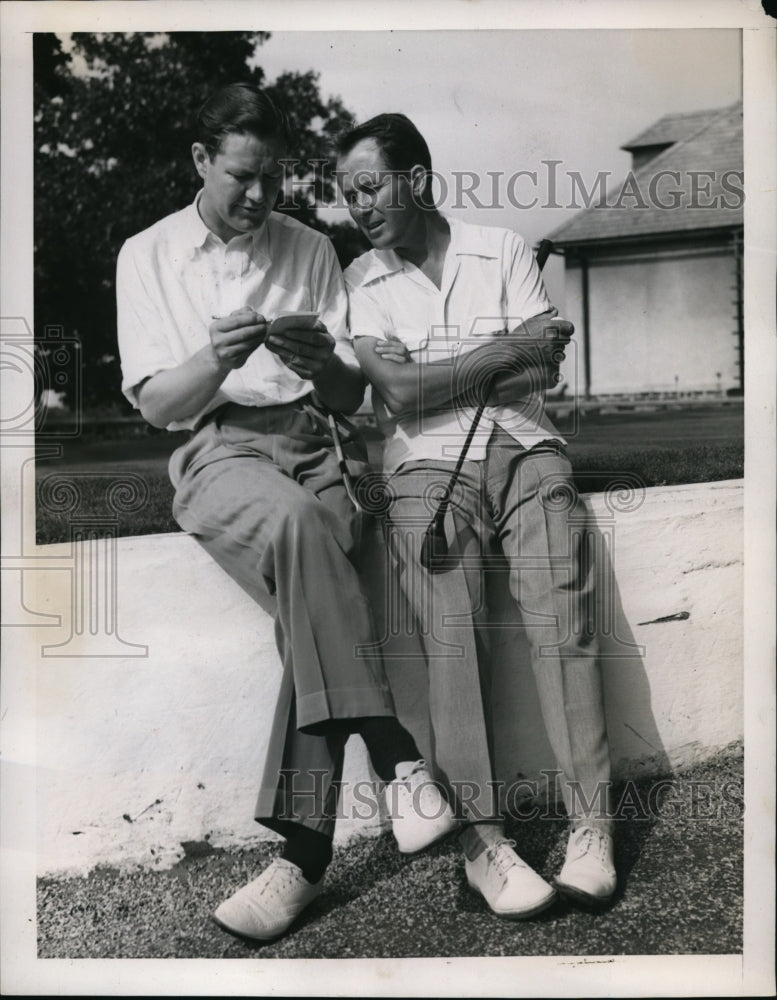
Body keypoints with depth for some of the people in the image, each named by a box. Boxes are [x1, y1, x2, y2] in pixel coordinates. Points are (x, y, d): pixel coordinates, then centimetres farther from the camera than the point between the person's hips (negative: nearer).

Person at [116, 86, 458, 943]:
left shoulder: (310, 251, 17)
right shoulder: (147, 256, 11)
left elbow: (351, 393, 14)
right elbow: (155, 404, 4)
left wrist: (321, 363, -10)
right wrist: (215, 361, -17)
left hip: (309, 440, 3)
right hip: (216, 452, -2)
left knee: (310, 602, -28)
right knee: (296, 520, -38)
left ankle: (304, 851, -30)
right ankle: (397, 759, -38)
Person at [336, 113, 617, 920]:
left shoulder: (502, 249, 13)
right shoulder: (360, 281, 10)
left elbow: (545, 373, 3)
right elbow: (401, 393, -4)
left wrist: (436, 374, -5)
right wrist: (506, 350, -2)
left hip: (524, 449, 1)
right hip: (429, 465, -1)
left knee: (561, 616, -17)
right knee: (454, 630, -21)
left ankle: (591, 825, -13)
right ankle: (480, 837, -18)